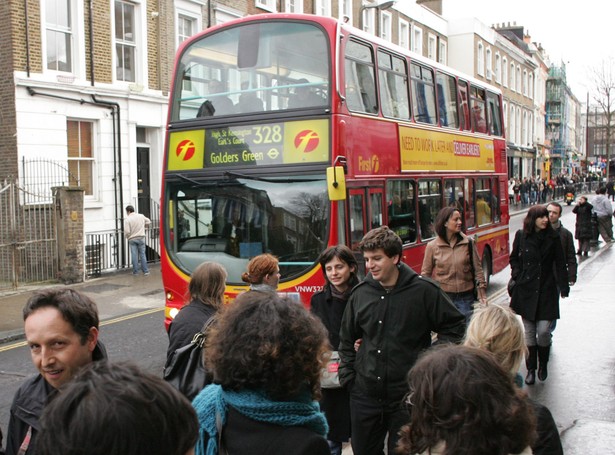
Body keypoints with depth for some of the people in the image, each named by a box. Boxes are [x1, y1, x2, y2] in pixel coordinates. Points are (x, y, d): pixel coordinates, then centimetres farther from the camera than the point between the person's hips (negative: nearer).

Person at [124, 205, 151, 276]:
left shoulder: (127, 219, -11)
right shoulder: (141, 216, 2)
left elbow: (127, 231, -15)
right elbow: (148, 222, 17)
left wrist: (128, 237, 5)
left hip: (132, 239, -2)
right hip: (141, 238, 3)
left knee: (134, 255, 3)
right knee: (142, 254, 6)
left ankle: (135, 271, 8)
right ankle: (145, 271, 5)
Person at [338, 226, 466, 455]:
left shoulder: (423, 290, -10)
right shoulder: (360, 293, 1)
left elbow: (455, 324, 1)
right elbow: (346, 338, 14)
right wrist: (347, 375, 9)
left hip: (407, 395, -3)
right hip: (364, 394, 4)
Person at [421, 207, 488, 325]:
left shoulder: (468, 243, 0)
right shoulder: (432, 246, -3)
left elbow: (477, 269, 6)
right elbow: (425, 273, 4)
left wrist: (482, 292, 4)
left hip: (465, 297, 1)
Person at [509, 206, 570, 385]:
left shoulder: (553, 237, -1)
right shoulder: (521, 236, 1)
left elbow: (560, 264, 2)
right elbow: (514, 258, 13)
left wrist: (564, 287, -2)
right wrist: (517, 275, -1)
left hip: (547, 291, -1)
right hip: (526, 291, 1)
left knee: (544, 331, -6)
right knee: (529, 333, 7)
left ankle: (543, 364, 20)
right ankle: (531, 369, 20)